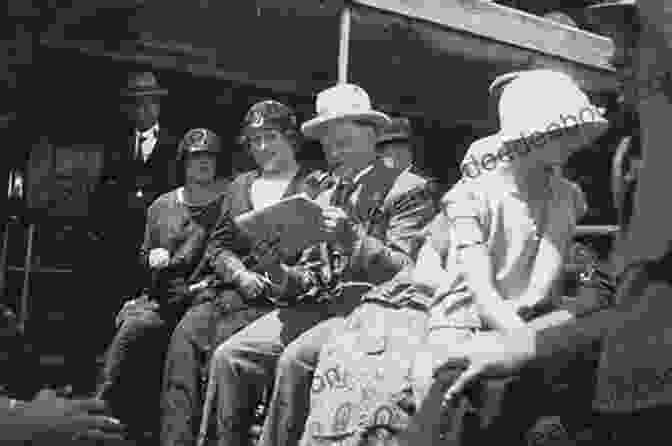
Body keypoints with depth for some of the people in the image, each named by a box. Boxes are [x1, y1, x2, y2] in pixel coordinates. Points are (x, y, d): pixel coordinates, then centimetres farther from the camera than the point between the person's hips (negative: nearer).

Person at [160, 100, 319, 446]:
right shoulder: (240, 186, 23)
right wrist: (240, 274, -3)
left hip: (283, 297, -5)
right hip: (234, 290, 5)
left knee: (225, 336, -30)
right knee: (186, 334, -21)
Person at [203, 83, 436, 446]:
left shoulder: (406, 190, -1)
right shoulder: (325, 191, 20)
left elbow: (406, 273, -9)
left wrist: (352, 238, -21)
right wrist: (283, 274, -3)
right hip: (316, 305, 7)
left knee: (294, 361, -31)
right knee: (229, 356, -12)